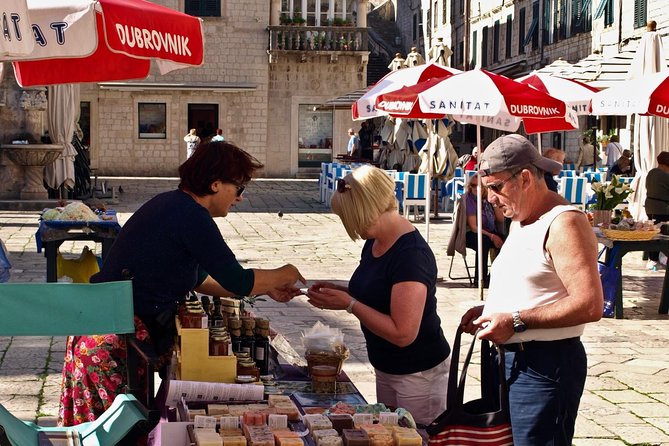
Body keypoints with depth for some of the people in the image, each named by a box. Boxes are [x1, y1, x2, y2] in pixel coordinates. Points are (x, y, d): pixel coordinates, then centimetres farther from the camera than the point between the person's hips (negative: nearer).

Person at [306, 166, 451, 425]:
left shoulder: (412, 255, -25)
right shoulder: (374, 242, 2)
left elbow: (403, 333, -28)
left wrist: (349, 304, -23)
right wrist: (339, 292, -1)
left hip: (419, 375, -9)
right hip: (386, 369, 9)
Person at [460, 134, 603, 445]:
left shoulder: (563, 223, -16)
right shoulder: (519, 221, 15)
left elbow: (590, 305, -24)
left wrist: (516, 321, -23)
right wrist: (488, 310, 9)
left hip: (545, 366, -10)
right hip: (512, 360, 10)